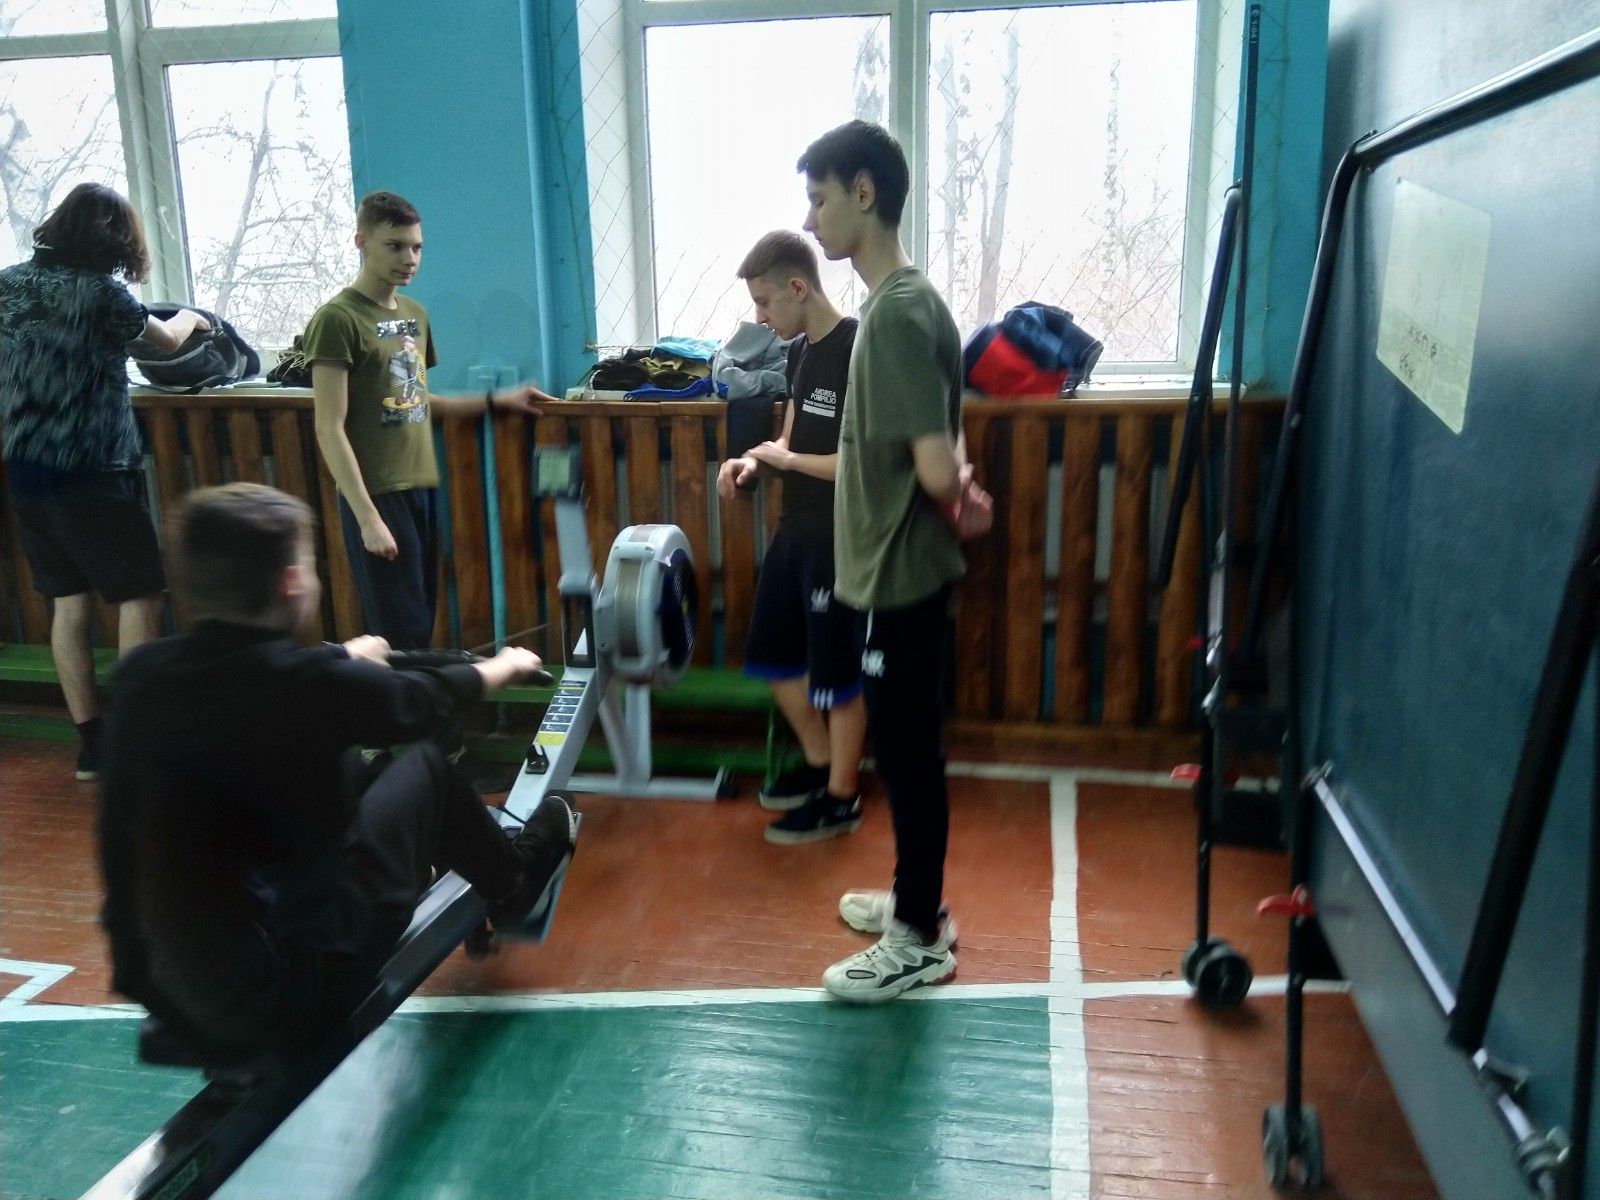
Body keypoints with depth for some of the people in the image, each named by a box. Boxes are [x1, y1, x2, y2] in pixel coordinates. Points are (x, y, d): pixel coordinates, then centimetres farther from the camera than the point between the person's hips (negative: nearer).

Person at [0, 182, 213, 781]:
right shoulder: (101, 292, -10)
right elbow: (165, 340, 7)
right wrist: (190, 318, 30)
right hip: (92, 471, -6)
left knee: (69, 601, 10)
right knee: (140, 596, 3)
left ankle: (91, 742, 13)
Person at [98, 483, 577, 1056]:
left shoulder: (140, 671, -4)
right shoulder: (316, 684, -20)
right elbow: (424, 699, 2)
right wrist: (504, 666, 24)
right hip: (285, 993, -6)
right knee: (423, 768, 10)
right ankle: (514, 892, 36)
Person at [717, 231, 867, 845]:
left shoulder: (858, 350, -19)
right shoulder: (801, 351, 8)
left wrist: (786, 459, -14)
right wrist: (753, 462, -2)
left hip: (839, 537, -9)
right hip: (795, 528, 9)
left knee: (837, 672, 4)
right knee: (773, 655, 18)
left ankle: (842, 797, 21)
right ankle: (819, 763, 36)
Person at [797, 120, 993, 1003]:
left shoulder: (898, 312, -21)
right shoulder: (899, 300, 11)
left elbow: (936, 468, -26)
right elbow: (940, 452, 18)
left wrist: (955, 496, -7)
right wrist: (961, 493, 2)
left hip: (899, 573, -10)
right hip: (894, 568, 10)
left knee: (906, 751, 2)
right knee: (905, 747, 19)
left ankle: (919, 941, 18)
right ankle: (918, 902, 35)